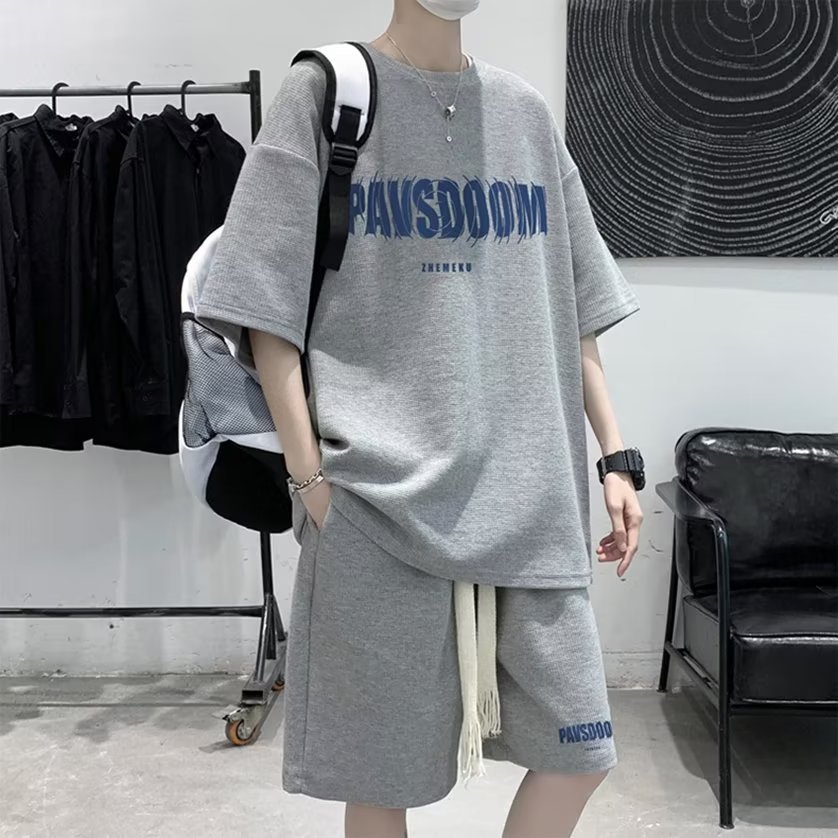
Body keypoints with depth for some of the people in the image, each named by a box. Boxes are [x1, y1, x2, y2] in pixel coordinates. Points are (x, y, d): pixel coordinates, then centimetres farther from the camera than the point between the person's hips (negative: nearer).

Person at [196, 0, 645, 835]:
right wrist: (309, 475, -11)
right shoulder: (325, 91, 0)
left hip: (528, 493, 5)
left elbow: (572, 311, 14)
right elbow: (268, 306, -4)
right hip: (382, 497, -4)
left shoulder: (527, 113, 13)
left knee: (579, 750, 8)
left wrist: (615, 458, 9)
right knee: (383, 768, 9)